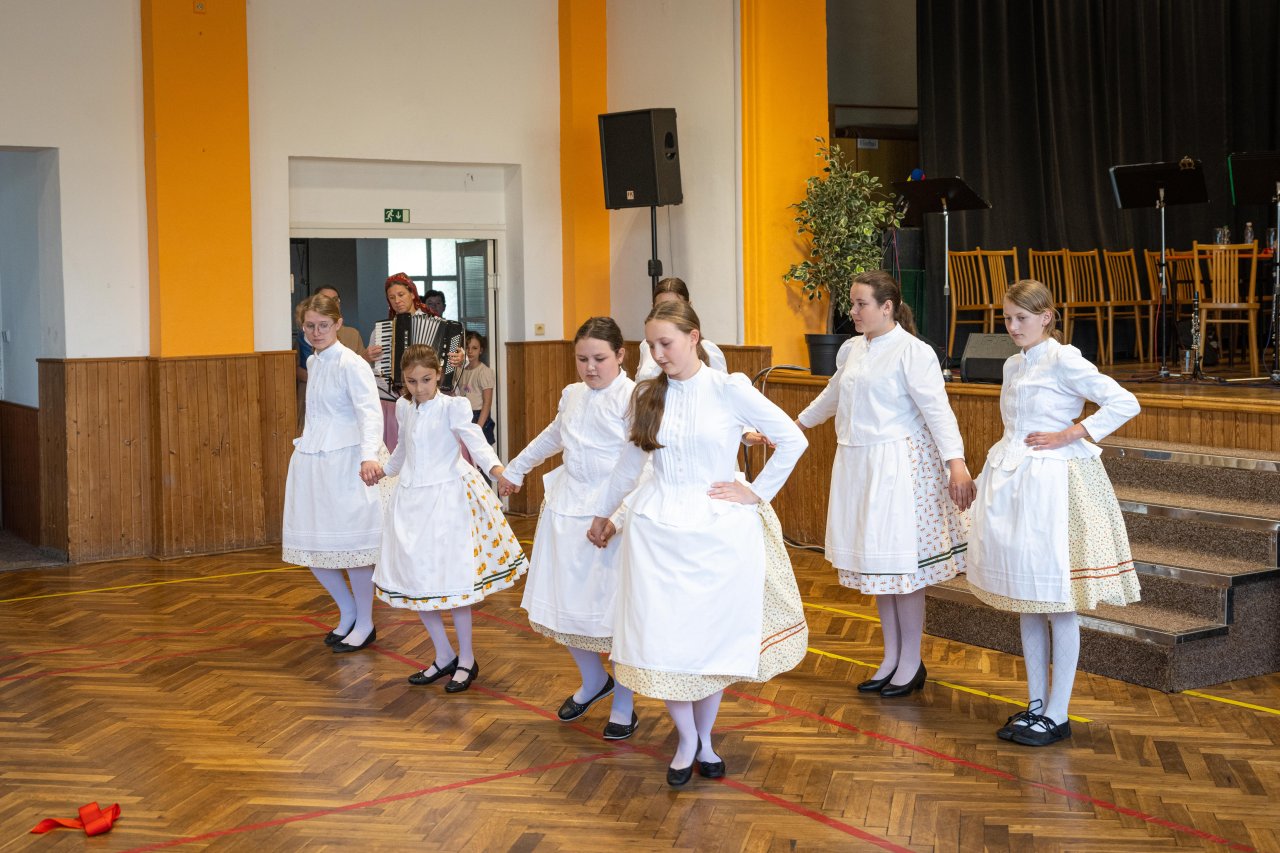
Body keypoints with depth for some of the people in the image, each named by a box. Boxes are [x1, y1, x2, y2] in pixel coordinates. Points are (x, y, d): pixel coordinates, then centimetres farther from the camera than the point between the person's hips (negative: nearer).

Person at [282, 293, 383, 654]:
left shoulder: (351, 364, -11)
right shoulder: (312, 363, 14)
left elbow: (370, 412, -22)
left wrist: (369, 456, -36)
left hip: (344, 461, -8)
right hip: (310, 460, 8)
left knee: (350, 543, -2)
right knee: (310, 544, 9)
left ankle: (364, 624, 14)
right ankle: (348, 612, 28)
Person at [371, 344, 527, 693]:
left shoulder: (452, 406, -10)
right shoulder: (404, 408, 8)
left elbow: (473, 439, -26)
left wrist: (495, 467, -43)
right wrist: (386, 470, 40)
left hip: (447, 496, -6)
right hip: (412, 498, 6)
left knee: (451, 579, -6)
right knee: (415, 580, 6)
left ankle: (466, 660, 13)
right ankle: (444, 657, 22)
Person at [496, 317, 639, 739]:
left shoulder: (633, 398, -12)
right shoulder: (573, 395, 11)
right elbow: (552, 437, 31)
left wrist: (617, 515, -29)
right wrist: (515, 470, 43)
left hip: (612, 517, -7)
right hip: (566, 512, 7)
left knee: (614, 611, -2)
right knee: (564, 605, 11)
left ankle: (624, 705, 18)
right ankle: (593, 681, 36)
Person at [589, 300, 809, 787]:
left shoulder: (729, 390, -6)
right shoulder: (646, 395, 5)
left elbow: (793, 440, -3)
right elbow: (629, 462, 18)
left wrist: (757, 492, -3)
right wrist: (603, 514, 27)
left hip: (719, 529, -2)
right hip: (657, 529, 2)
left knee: (715, 637, 5)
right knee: (663, 636, -1)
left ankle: (705, 738, 25)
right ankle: (686, 739, 17)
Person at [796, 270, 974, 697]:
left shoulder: (912, 352, -13)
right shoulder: (852, 349, 11)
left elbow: (937, 409, -21)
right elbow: (832, 396, 29)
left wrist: (956, 463, -32)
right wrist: (799, 422, 43)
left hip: (899, 465, -7)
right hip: (858, 464, 8)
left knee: (900, 564, -2)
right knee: (875, 563, 12)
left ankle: (911, 664, 12)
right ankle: (891, 658, 24)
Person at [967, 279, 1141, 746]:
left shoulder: (1063, 360, -10)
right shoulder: (1013, 365, 13)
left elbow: (1125, 403, -17)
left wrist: (1070, 434, -15)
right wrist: (990, 477, 13)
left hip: (1052, 484, -8)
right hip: (1011, 481, 8)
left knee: (1057, 605, -1)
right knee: (1026, 601, 12)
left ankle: (1057, 715, 7)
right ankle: (1036, 704, 22)